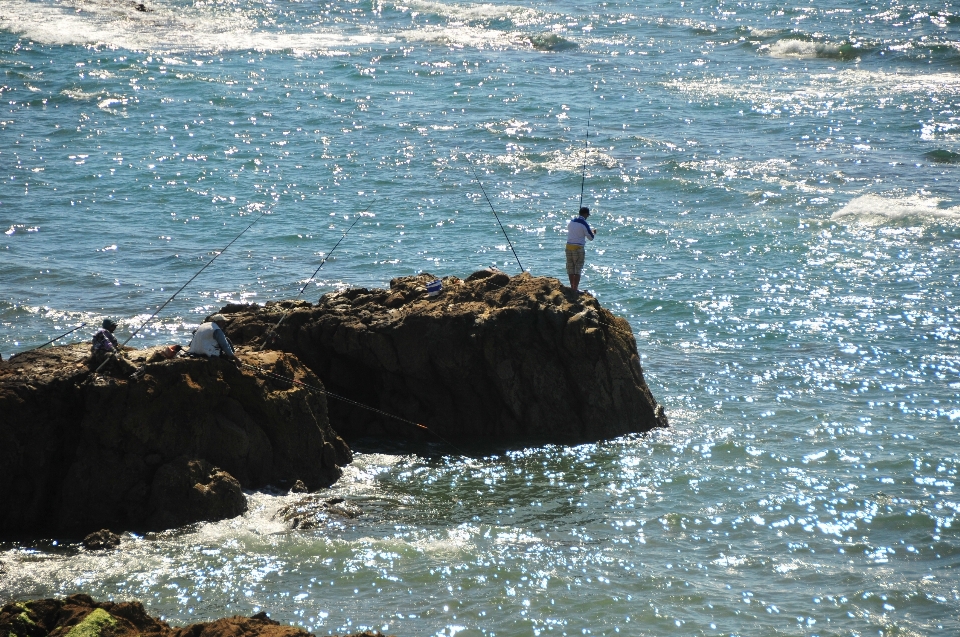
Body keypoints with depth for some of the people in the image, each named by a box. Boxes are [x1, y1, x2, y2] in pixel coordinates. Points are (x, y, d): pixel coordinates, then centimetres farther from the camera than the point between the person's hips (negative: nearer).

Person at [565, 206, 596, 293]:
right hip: (578, 248, -6)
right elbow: (591, 237, -7)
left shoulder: (571, 221, 8)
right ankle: (575, 289, -2)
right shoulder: (584, 224, -12)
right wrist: (593, 232, 16)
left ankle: (572, 287, 18)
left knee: (570, 268, 12)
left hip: (569, 246, 6)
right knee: (578, 269, 0)